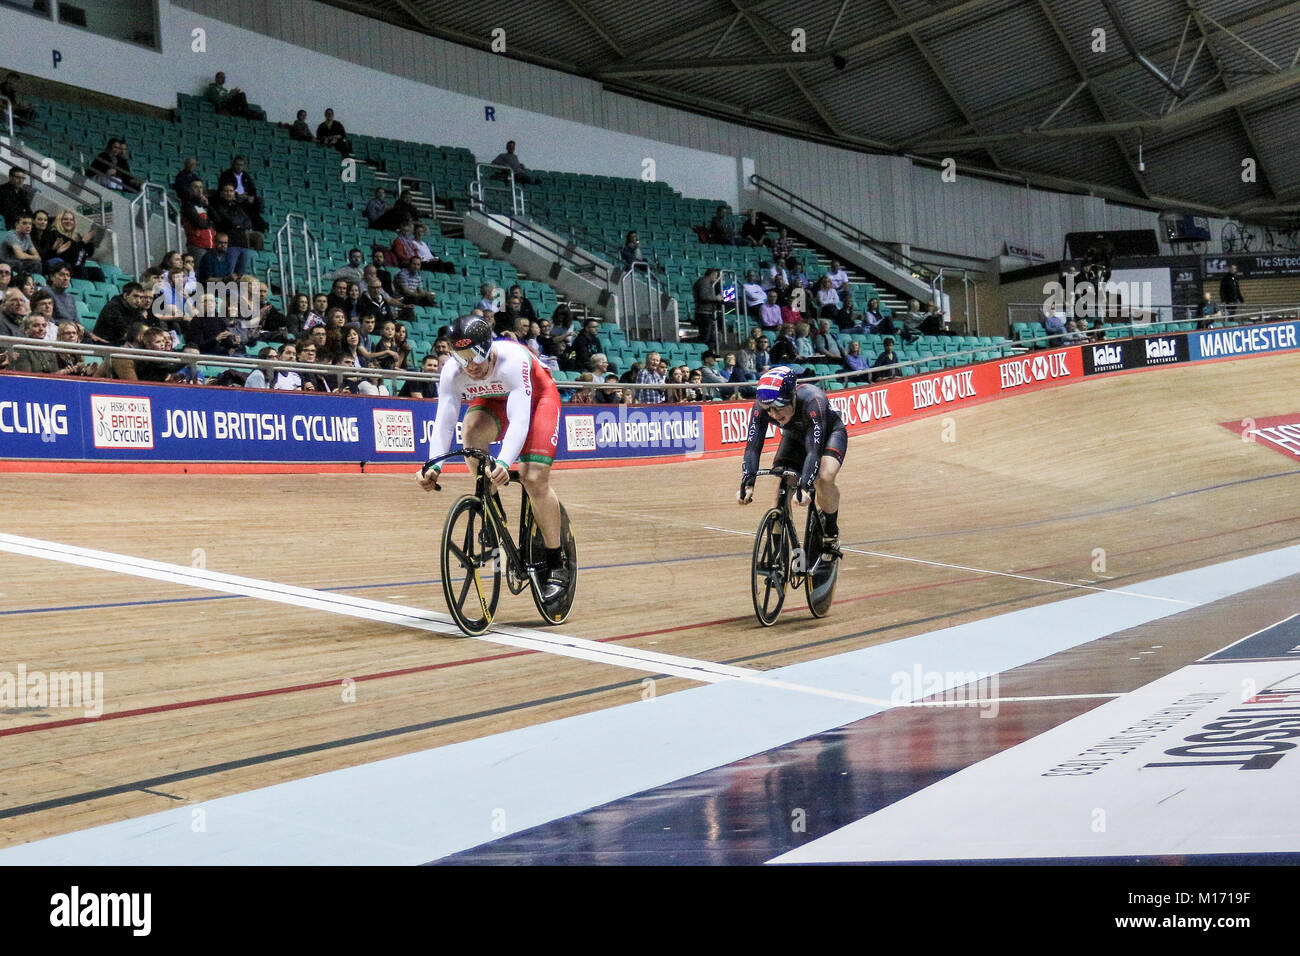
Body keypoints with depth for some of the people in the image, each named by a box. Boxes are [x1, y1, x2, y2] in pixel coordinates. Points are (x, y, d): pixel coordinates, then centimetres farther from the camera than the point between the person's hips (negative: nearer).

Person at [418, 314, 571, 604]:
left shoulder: (512, 360, -39)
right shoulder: (452, 372, -26)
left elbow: (520, 420, -47)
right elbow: (443, 422, -32)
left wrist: (504, 463, -62)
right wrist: (434, 465, -49)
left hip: (537, 398, -4)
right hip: (493, 402, 4)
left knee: (534, 479, -20)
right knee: (472, 428, -31)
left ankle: (557, 565, -7)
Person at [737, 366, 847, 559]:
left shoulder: (812, 400, -42)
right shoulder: (762, 406, -31)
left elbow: (814, 449, -47)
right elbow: (753, 446, -32)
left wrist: (804, 486, -59)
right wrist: (747, 483, -47)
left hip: (830, 434, -4)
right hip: (794, 437, 4)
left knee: (824, 478, -33)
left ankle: (831, 534, -8)